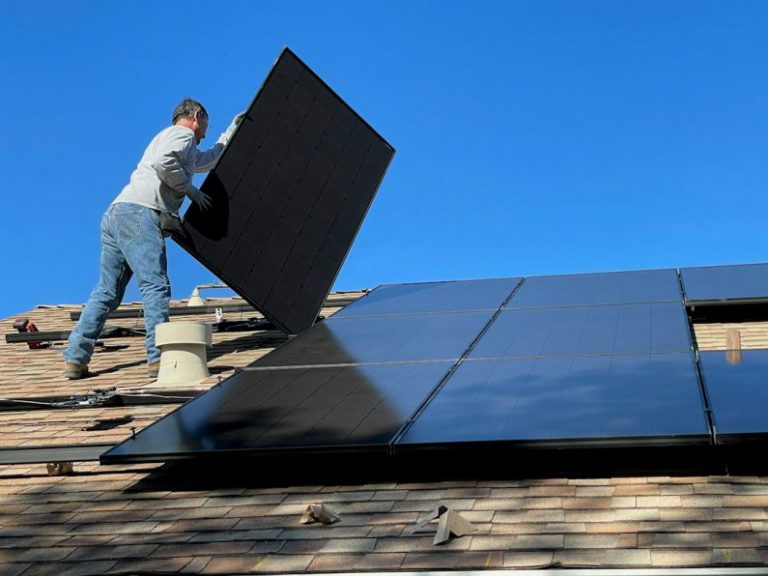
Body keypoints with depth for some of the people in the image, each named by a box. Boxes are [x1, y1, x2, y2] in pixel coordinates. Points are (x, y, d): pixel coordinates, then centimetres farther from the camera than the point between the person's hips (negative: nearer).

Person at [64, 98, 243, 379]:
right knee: (156, 286, -15)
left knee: (107, 292, 7)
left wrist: (232, 132, 57)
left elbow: (211, 159, 53)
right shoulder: (182, 134, 6)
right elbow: (163, 162, -16)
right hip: (138, 213, -10)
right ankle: (159, 357, -22)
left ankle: (75, 359, 3)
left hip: (115, 214, 10)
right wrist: (190, 189, -5)